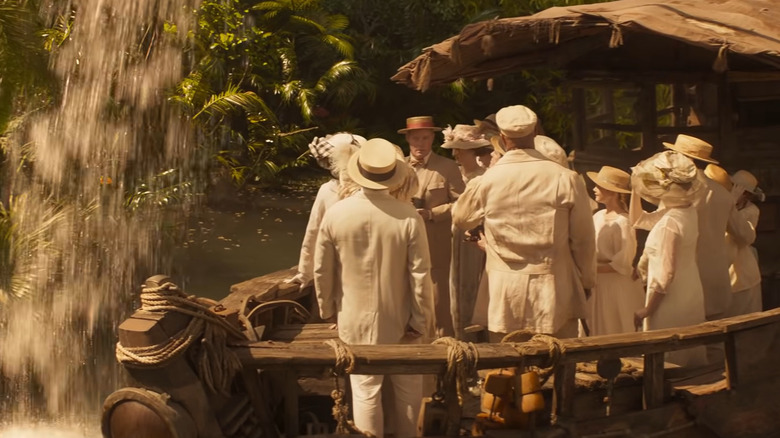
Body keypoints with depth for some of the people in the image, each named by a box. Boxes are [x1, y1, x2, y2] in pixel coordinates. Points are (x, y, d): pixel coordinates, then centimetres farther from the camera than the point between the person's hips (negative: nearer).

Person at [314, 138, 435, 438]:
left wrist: (328, 310, 13)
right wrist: (421, 320, -1)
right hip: (399, 320, 0)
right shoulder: (408, 216, -16)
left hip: (355, 321, 0)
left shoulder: (335, 213, -11)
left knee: (365, 391, 7)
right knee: (407, 388, 18)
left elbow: (322, 270, -2)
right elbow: (420, 275, -13)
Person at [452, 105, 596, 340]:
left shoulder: (488, 180, -5)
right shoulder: (566, 179, -7)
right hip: (554, 291, -1)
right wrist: (587, 281, 12)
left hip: (505, 295, 1)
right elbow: (583, 239, -1)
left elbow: (460, 217, 13)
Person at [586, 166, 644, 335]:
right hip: (597, 286, 7)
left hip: (617, 287, -7)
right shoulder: (598, 216, 4)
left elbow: (622, 263, -19)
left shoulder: (622, 222, -18)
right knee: (600, 335, 14)